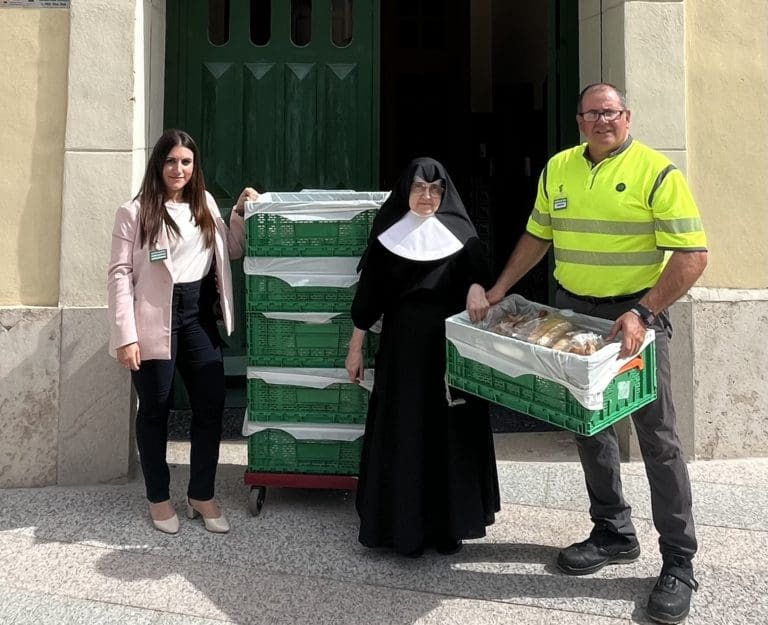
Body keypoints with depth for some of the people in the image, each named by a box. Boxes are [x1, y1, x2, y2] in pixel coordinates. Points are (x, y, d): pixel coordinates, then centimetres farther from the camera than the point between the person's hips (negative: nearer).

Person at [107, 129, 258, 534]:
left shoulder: (205, 205, 10)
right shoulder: (134, 212, -5)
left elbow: (232, 251, 19)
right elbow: (119, 275, -9)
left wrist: (241, 212, 3)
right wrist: (126, 336, -15)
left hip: (199, 317, 5)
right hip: (155, 321, -5)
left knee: (211, 405, 6)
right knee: (154, 410, 8)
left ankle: (201, 495, 22)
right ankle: (158, 498, 25)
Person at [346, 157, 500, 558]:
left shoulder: (460, 232, 5)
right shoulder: (387, 234, 4)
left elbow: (478, 272, -8)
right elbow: (369, 292, 5)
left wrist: (476, 288, -31)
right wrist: (355, 347, 4)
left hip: (451, 344, 0)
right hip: (402, 344, 0)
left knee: (449, 435, 4)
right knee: (402, 435, 2)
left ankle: (448, 525, 17)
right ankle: (403, 526, 13)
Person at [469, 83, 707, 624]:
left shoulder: (657, 172, -10)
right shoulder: (558, 168, 7)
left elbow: (692, 254, -16)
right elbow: (538, 236, 15)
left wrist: (642, 314, -25)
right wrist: (496, 293, 9)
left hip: (635, 314, -5)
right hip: (572, 313, 6)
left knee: (657, 437, -1)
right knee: (589, 426, 14)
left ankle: (679, 563, 12)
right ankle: (614, 534, 31)